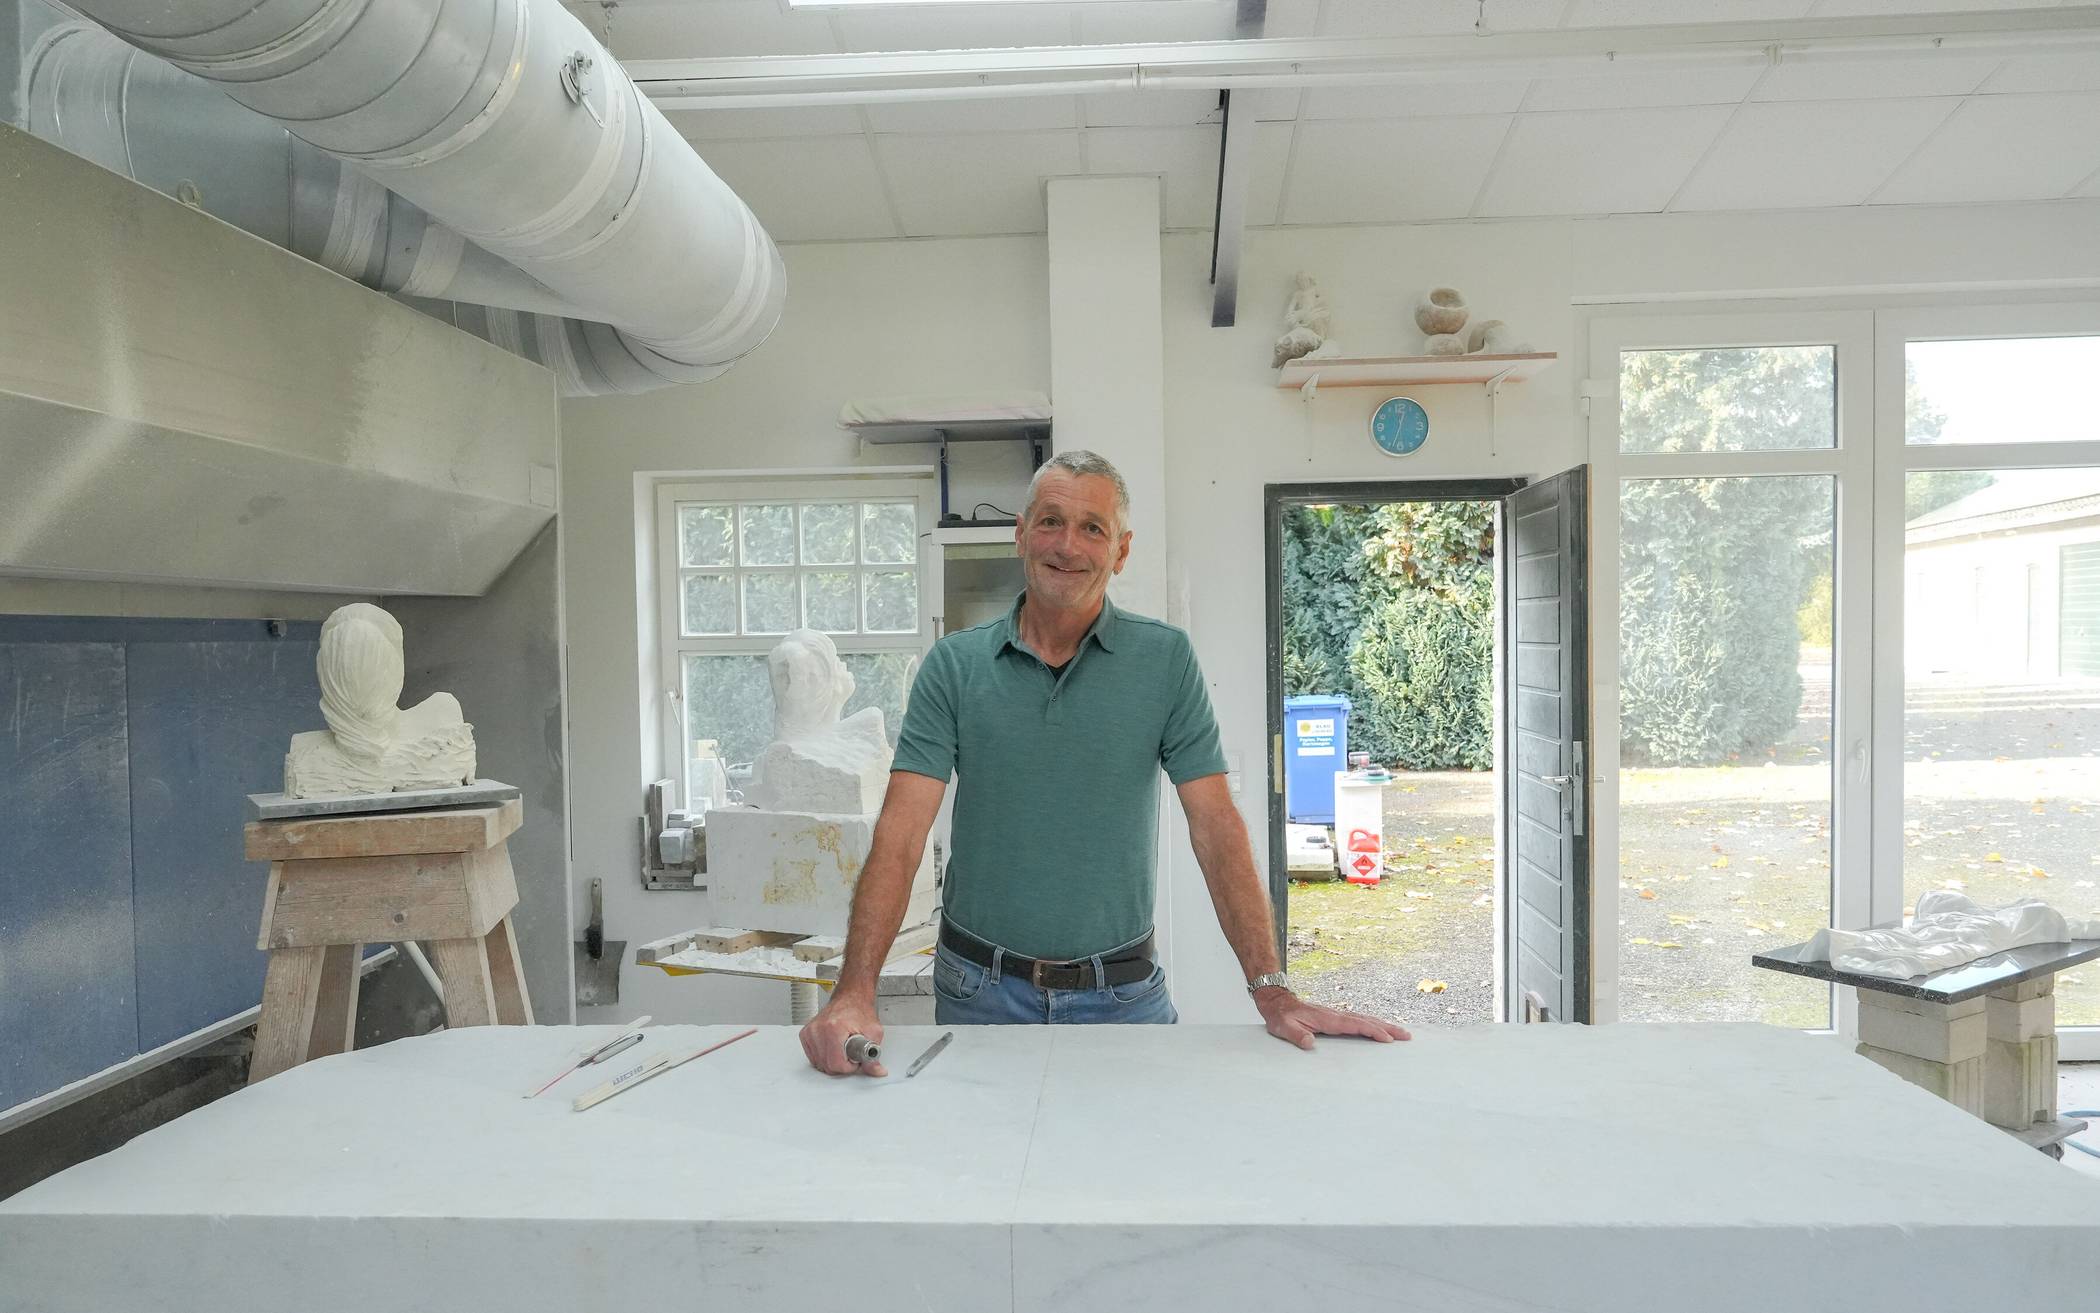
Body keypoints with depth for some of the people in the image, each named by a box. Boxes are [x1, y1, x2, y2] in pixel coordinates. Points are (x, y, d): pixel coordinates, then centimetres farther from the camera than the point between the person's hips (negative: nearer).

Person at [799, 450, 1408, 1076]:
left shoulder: (1166, 659, -5)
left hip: (1123, 994, 0)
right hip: (982, 990, 1)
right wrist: (855, 993, -23)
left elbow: (1216, 826, -7)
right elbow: (901, 834, -11)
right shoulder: (954, 665, -4)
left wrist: (1272, 992, -14)